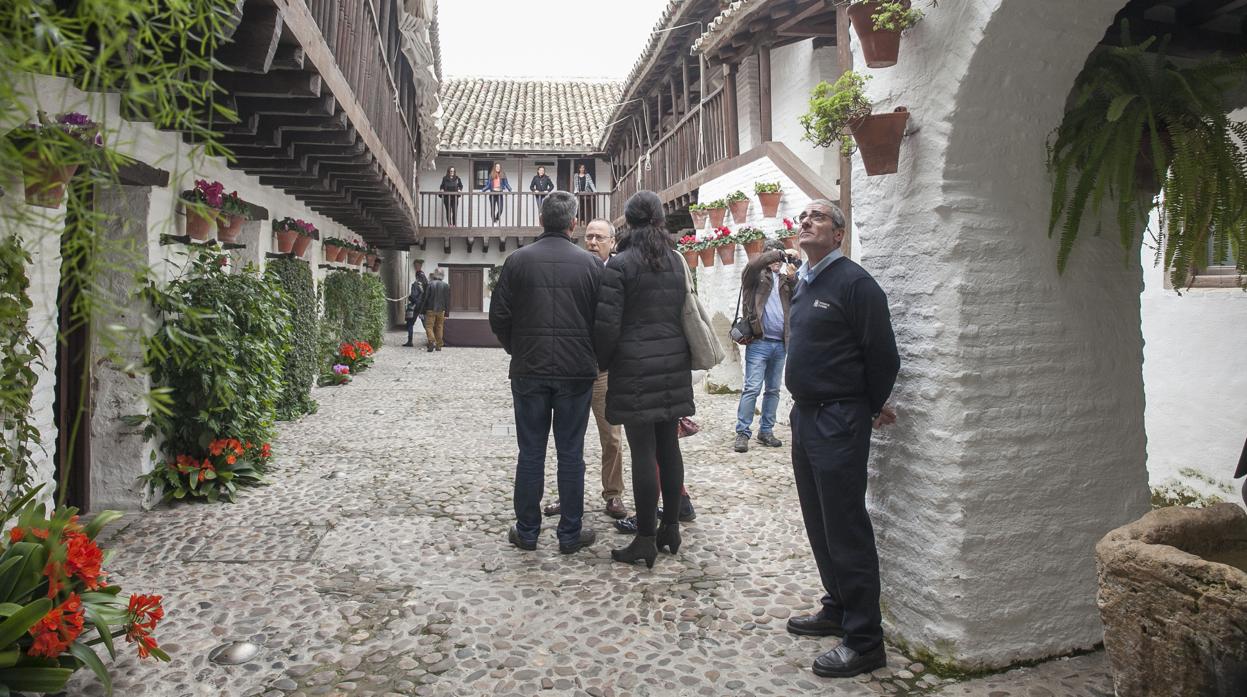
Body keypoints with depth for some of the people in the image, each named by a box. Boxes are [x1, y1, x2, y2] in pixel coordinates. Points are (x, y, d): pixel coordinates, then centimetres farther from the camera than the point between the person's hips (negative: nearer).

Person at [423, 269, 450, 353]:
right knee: (439, 327, 11)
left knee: (429, 326, 1)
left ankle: (432, 341, -19)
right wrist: (447, 312, 8)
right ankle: (439, 346, 11)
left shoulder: (431, 285, -7)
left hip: (431, 310, -3)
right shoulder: (446, 286, 1)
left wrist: (423, 310, 3)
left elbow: (426, 298, -4)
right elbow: (448, 300, 3)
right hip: (441, 310, 3)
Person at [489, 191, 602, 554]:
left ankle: (526, 531, 17)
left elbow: (499, 316, 0)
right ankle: (570, 533, 14)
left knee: (530, 452, 9)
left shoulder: (517, 260, -1)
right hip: (576, 372, -1)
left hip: (528, 372, 1)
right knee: (571, 454, 7)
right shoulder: (591, 263, -2)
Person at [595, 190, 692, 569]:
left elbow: (606, 324, -12)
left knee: (643, 452, -2)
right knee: (669, 446, 12)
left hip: (636, 368, -6)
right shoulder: (676, 261, 9)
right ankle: (671, 528, 22)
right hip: (674, 365, 6)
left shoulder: (621, 264, -9)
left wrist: (603, 362, 3)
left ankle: (645, 540, 5)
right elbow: (685, 313, 11)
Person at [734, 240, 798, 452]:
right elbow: (752, 265, -20)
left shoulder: (785, 279, 17)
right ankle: (742, 433, -4)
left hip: (780, 343, 6)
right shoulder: (756, 276, 4)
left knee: (773, 390, 10)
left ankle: (766, 431, 18)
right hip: (758, 342, -5)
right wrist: (777, 253, -16)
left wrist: (794, 279, -8)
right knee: (752, 389, -9)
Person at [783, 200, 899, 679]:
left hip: (839, 423, -9)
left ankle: (864, 641, 9)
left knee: (846, 531, -3)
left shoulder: (853, 283, -15)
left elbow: (882, 355, -13)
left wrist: (872, 408, 0)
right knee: (819, 524, 17)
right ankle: (837, 609, 33)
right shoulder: (802, 283, 12)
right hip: (805, 415, 9)